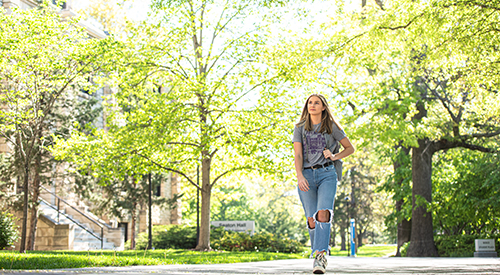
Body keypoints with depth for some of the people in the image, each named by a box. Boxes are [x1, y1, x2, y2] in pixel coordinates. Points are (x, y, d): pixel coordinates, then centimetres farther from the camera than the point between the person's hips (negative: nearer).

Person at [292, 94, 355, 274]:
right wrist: (299, 177, -15)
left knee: (323, 213, -22)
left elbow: (350, 148, 16)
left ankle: (320, 256, -28)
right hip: (306, 175, 2)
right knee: (311, 219, -3)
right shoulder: (300, 128, 11)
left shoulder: (332, 127, 10)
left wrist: (334, 156, -2)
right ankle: (320, 249, 18)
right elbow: (297, 155, 1)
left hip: (327, 174, -2)